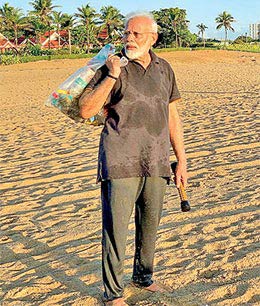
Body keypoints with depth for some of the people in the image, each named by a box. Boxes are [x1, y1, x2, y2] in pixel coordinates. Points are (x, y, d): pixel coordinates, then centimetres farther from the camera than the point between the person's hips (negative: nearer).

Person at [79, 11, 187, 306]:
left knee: (150, 224, 16)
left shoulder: (164, 69, 11)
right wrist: (112, 76, -18)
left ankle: (143, 276, 37)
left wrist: (181, 161, 12)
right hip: (120, 161, -4)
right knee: (115, 227, -1)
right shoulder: (112, 68, -3)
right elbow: (86, 110, -10)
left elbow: (172, 117, 14)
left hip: (156, 163, 5)